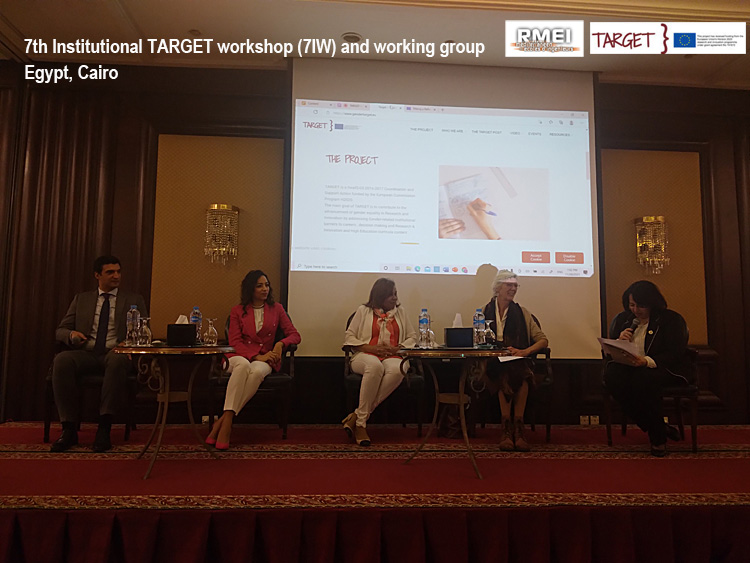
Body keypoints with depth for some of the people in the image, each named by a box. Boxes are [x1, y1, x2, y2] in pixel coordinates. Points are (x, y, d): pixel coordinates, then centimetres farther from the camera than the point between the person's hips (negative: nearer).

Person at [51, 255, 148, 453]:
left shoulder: (134, 300, 16)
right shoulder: (81, 299, 21)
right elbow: (60, 331, 18)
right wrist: (71, 335, -7)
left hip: (116, 353, -2)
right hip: (86, 353, 2)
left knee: (117, 361, -38)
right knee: (61, 360, -31)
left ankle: (104, 427, -35)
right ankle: (69, 429, -25)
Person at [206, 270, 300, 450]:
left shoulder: (276, 309, 15)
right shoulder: (237, 311, 12)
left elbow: (295, 335, 11)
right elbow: (234, 342, 2)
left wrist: (281, 343, -13)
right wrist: (256, 356, -15)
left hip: (264, 359, 1)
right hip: (240, 356, 0)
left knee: (257, 371, -37)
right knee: (243, 365, -39)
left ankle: (222, 421, -36)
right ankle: (227, 422, -43)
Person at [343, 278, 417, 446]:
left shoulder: (400, 312, 23)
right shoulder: (363, 311, 14)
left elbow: (412, 337, 19)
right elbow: (349, 337, 8)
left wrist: (396, 349, -2)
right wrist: (371, 348, -7)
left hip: (393, 357, 2)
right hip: (365, 356, -2)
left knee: (397, 370, -37)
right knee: (375, 366, -41)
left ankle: (357, 416, -33)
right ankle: (361, 423, -33)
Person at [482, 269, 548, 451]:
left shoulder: (521, 313, 14)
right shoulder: (485, 312, 11)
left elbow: (543, 340, 8)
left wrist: (526, 351, -12)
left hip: (518, 363, 1)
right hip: (493, 364, -1)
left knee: (517, 373, -35)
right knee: (506, 375, -35)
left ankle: (513, 429, -33)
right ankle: (508, 428, -31)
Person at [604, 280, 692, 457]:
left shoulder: (672, 319, 1)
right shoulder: (621, 319, 14)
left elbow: (674, 355, -11)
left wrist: (647, 361, -29)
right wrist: (619, 342, -10)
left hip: (666, 369, -4)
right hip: (629, 367, 4)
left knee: (643, 379, -39)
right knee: (611, 374, -31)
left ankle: (657, 436, -16)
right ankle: (661, 428, -18)